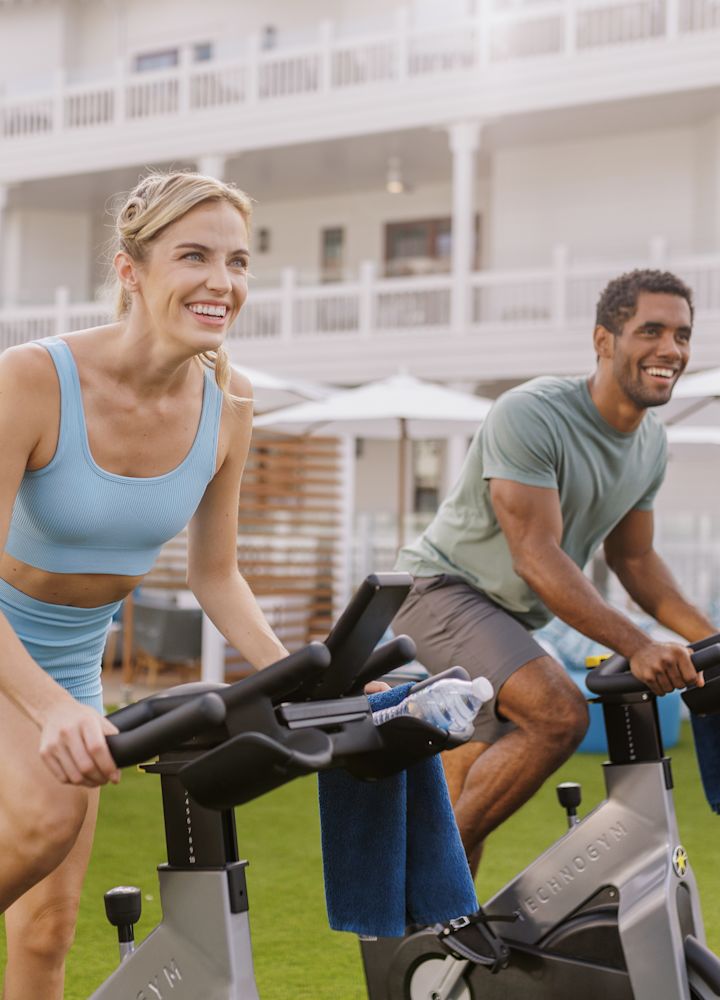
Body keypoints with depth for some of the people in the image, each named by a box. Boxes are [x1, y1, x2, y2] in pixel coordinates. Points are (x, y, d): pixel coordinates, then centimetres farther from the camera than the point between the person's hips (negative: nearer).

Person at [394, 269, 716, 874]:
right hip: (444, 588, -8)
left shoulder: (652, 443, 2)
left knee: (468, 804, 12)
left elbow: (633, 558, 12)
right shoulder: (531, 415, -24)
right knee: (561, 714, -30)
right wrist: (636, 646, -34)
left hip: (512, 618, 8)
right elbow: (536, 556, -28)